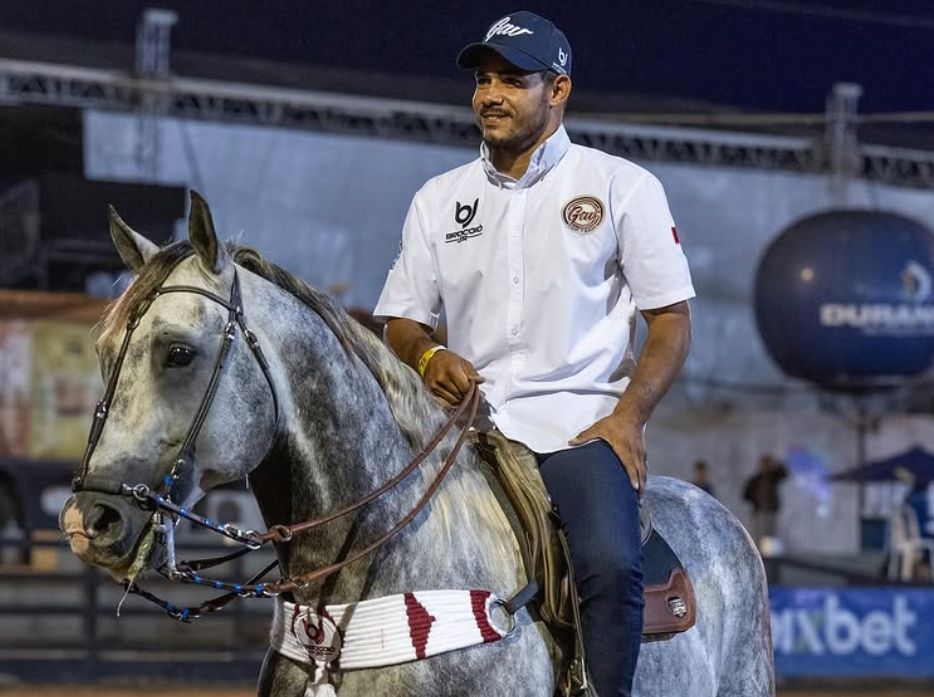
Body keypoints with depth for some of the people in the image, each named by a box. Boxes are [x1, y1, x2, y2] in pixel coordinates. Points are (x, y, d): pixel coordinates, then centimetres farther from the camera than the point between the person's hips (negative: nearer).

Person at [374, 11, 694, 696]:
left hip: (583, 425, -3)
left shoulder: (623, 186, 7)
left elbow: (672, 319, 4)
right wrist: (428, 356, -7)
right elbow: (401, 321, 18)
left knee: (610, 563, -29)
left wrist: (629, 415, -10)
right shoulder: (440, 198, 16)